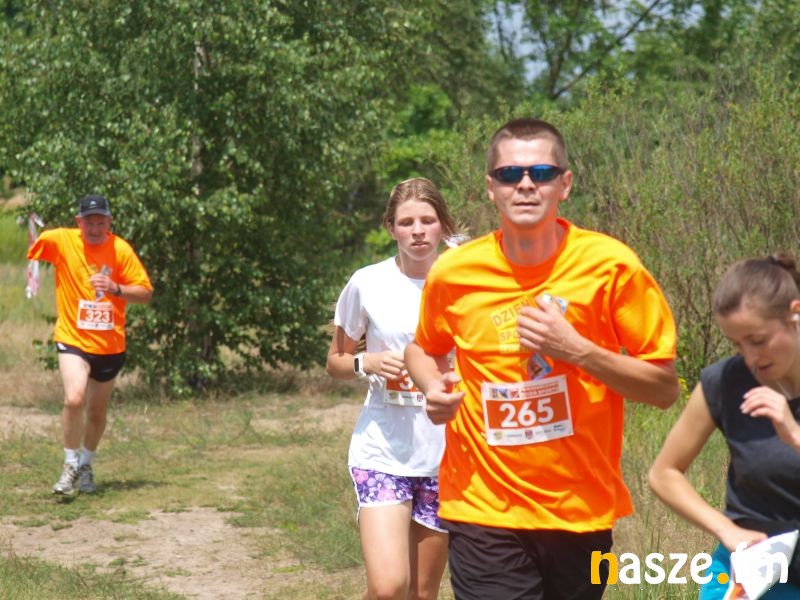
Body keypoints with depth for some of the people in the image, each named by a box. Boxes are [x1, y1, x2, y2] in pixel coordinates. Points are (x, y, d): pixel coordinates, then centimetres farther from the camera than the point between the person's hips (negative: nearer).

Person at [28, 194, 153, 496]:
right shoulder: (61, 240, -8)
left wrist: (116, 289, -21)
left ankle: (86, 466, 40)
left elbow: (145, 293, -5)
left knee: (98, 411, 15)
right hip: (73, 339, -2)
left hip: (110, 345, 2)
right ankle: (70, 464, -4)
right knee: (74, 399, -24)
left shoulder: (121, 249, -6)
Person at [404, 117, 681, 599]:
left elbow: (665, 388, -6)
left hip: (583, 513, 0)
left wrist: (577, 350, -18)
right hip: (484, 513, 0)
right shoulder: (454, 273, -3)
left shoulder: (611, 265, -8)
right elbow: (424, 350, 18)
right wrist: (435, 388, -4)